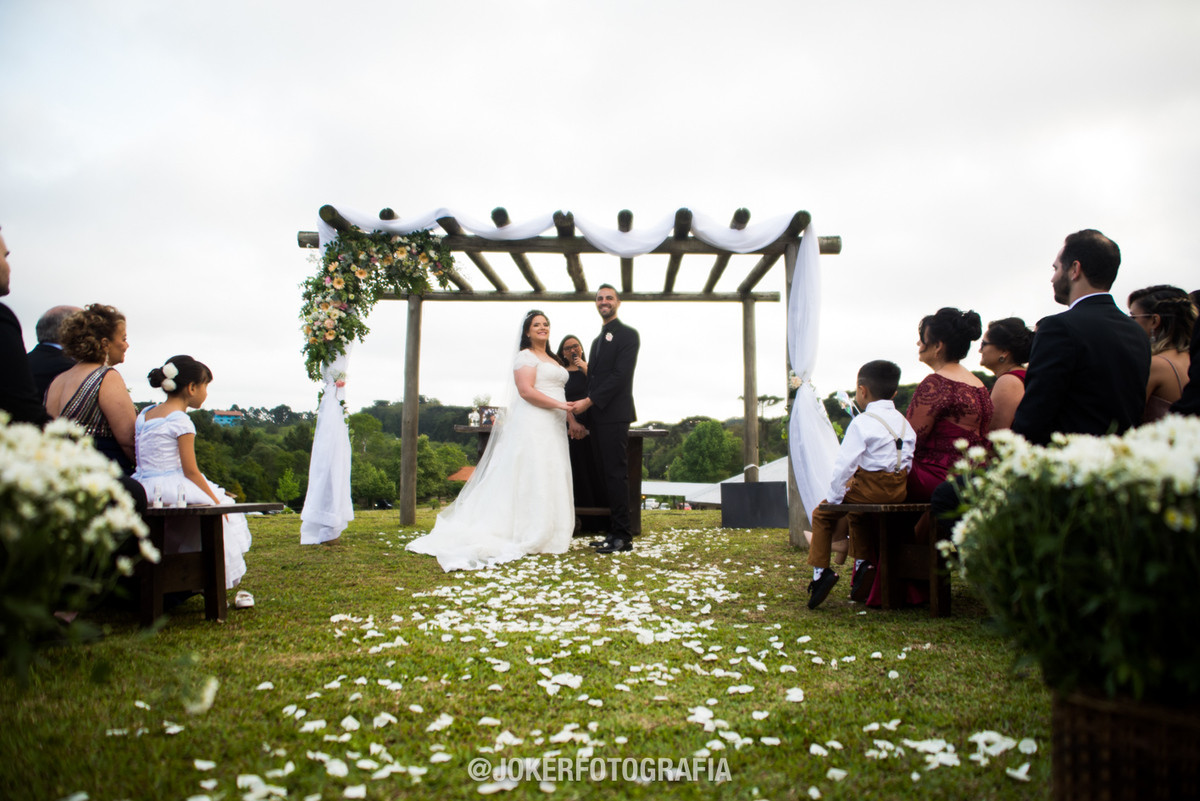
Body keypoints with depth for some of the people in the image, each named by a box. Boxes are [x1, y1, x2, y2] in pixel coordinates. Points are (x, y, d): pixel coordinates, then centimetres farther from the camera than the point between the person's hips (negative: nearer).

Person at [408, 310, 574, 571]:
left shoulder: (553, 360, 24)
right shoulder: (525, 356, -3)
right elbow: (526, 391, -14)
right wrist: (560, 405, -17)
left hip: (552, 427, 9)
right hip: (532, 425, -9)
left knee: (550, 480, 5)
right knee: (531, 479, -10)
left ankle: (545, 535, 7)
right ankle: (529, 537, -7)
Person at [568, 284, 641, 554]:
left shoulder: (627, 334, -3)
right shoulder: (598, 340, 23)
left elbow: (620, 375, -14)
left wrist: (588, 401, -16)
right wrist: (584, 412, 10)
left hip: (614, 415, -8)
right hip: (597, 417, 8)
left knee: (616, 474, -9)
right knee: (607, 475, 8)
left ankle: (623, 536, -5)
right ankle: (615, 532, 11)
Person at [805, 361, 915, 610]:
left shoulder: (861, 423, -13)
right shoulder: (903, 422, 10)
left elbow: (845, 463, -18)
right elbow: (908, 461, 13)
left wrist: (834, 496, -9)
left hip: (871, 487, -8)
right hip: (899, 489, 8)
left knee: (822, 514, 7)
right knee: (856, 513, 35)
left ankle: (821, 570, -1)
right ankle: (862, 563, 31)